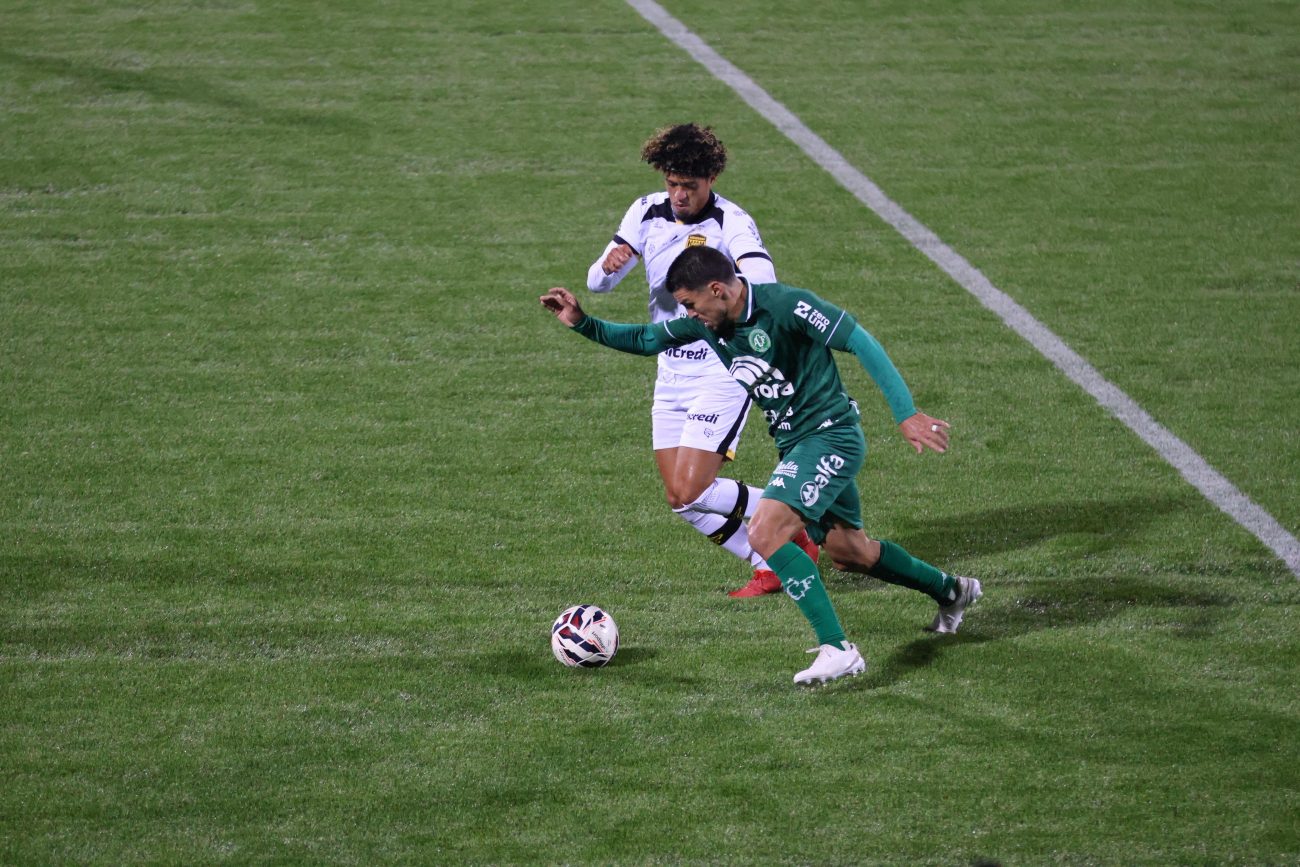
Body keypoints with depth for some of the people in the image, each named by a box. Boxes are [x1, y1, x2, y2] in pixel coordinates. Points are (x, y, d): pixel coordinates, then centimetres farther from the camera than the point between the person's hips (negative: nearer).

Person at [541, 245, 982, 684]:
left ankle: (837, 649, -22)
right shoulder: (706, 323, 2)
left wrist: (906, 413, -24)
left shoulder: (785, 304, -21)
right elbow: (644, 339, 15)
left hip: (830, 436, -9)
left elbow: (861, 342, -20)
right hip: (794, 444, 9)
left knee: (765, 533, -23)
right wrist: (582, 323, 2)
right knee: (848, 552, 20)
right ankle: (951, 590, 44)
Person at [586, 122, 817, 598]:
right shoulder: (647, 213, 2)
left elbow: (762, 282, -34)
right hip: (671, 375, 7)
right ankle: (770, 566, 20)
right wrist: (609, 265, -24)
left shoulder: (731, 222, -16)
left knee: (689, 493, -15)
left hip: (721, 375, -7)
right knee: (680, 498, 6)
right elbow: (597, 282, 1)